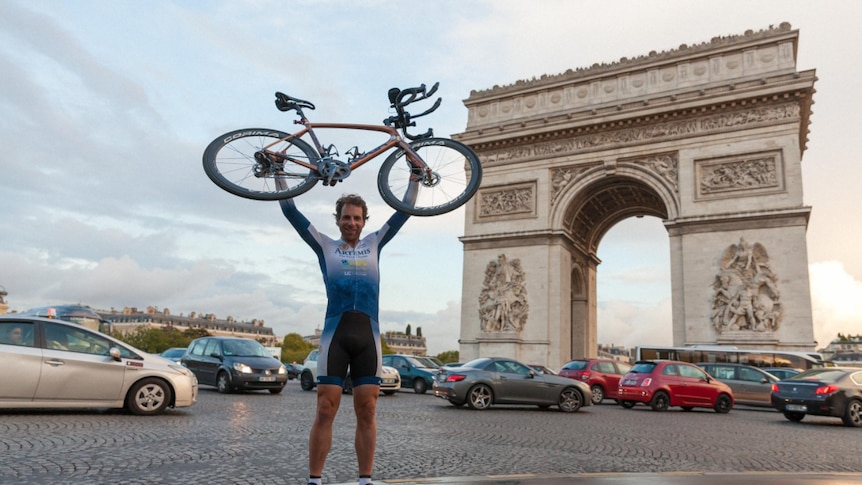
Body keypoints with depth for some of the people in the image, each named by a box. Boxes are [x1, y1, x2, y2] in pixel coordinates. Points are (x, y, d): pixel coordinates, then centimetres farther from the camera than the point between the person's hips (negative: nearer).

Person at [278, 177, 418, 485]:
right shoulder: (325, 246, 12)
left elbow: (405, 210, 18)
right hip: (335, 335, -1)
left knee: (367, 413, 3)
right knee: (325, 411, -2)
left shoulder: (374, 244, 17)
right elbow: (290, 211, 9)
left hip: (368, 337, 2)